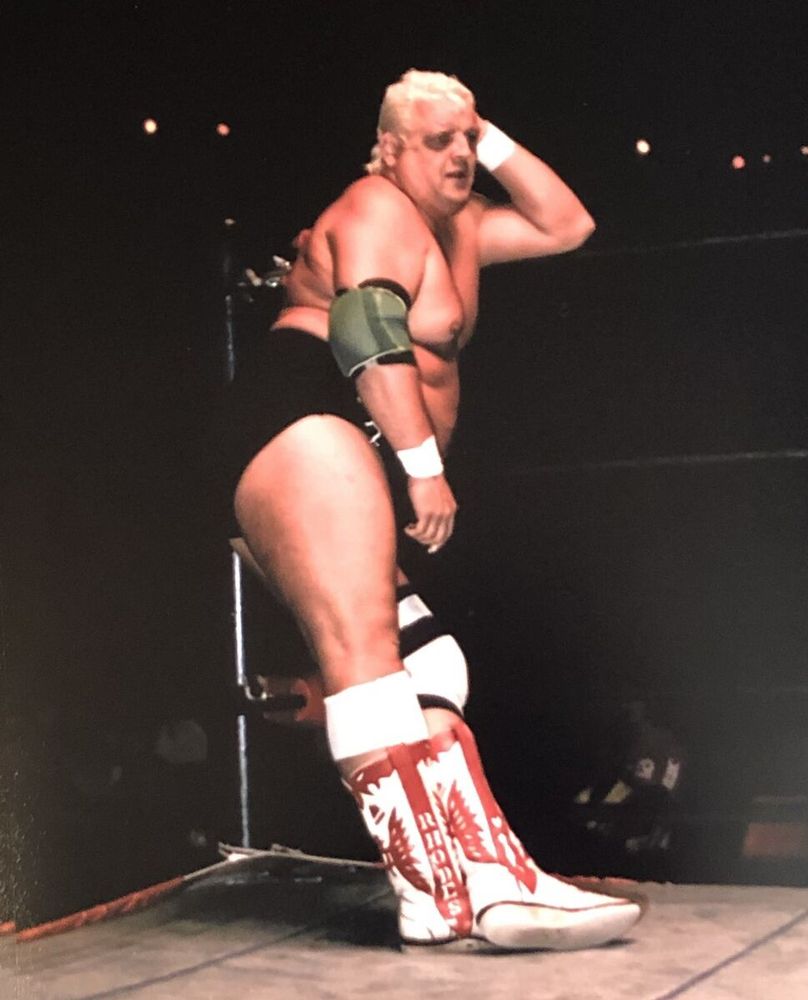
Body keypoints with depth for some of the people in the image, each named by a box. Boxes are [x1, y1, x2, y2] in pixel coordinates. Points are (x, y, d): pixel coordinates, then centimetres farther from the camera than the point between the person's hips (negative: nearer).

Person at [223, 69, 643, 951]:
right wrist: (425, 467, -17)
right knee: (362, 647, -23)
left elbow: (566, 226, 29)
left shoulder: (455, 225, 27)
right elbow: (369, 335, -14)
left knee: (425, 670, -1)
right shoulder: (379, 209, -1)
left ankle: (486, 876, -8)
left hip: (350, 459, 11)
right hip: (308, 426, -11)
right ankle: (450, 891, -34)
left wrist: (494, 142, 21)